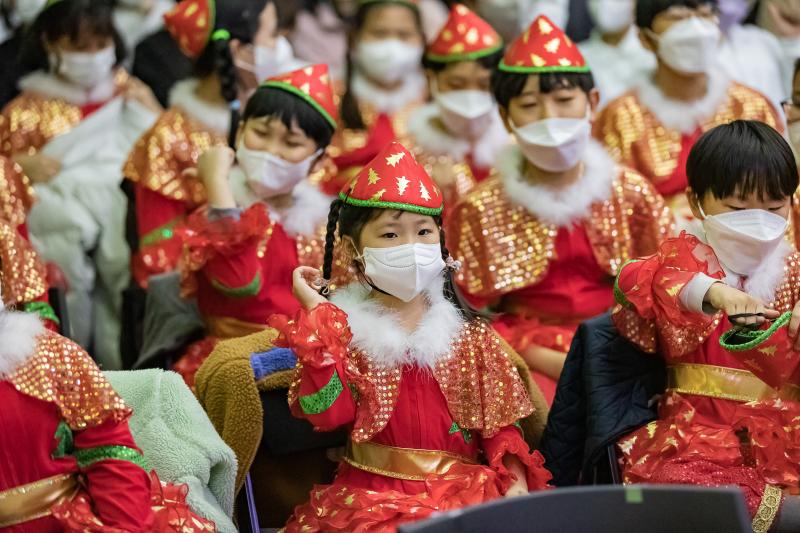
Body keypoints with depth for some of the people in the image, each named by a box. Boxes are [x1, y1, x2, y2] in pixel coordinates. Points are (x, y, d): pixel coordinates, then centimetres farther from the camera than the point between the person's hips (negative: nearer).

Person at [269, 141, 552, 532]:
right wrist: (315, 316, -11)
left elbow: (499, 421, 9)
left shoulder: (467, 333, 9)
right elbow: (327, 413, -10)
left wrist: (515, 481, -8)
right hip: (373, 492, -2)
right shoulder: (344, 326, 4)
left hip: (462, 486, 2)